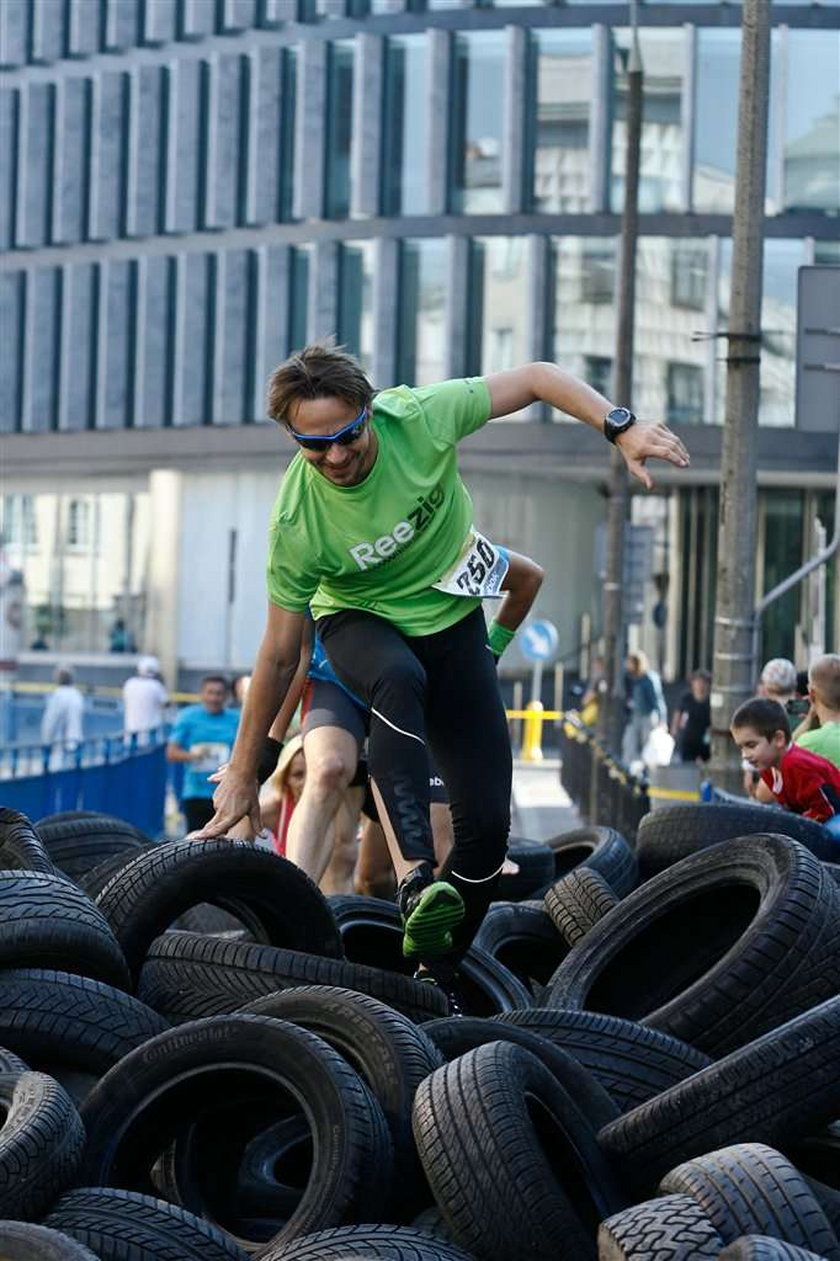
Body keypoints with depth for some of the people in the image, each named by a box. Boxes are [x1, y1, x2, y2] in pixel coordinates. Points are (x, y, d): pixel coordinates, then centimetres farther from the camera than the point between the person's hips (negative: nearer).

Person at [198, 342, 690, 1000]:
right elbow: (280, 655, -17)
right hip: (360, 623, -2)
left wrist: (622, 428, -27)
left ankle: (436, 975, 6)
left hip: (453, 618, 3)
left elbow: (536, 378, -14)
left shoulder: (419, 417, -25)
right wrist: (243, 770, -13)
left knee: (488, 823, -9)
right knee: (400, 680, -42)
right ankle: (416, 878, -47)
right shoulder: (297, 524, -26)